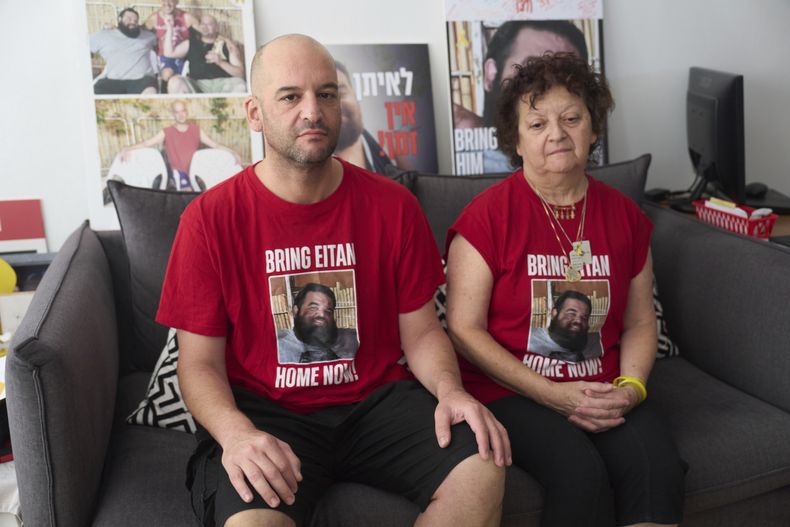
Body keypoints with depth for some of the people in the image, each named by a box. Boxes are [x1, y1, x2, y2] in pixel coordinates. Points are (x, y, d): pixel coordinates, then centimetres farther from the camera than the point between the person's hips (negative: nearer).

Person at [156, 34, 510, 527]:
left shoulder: (393, 206, 1)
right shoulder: (210, 219, -5)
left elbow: (421, 330, 7)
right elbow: (200, 362, -3)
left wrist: (450, 390, -14)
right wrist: (235, 432, -23)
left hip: (375, 400, 3)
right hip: (263, 413, -3)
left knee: (484, 469, -21)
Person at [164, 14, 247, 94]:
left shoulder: (227, 44, 13)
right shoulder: (191, 43, 21)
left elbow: (240, 73, 5)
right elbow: (169, 53, 10)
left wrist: (220, 62, -11)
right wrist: (170, 27, 11)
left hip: (222, 84, -1)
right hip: (197, 85, 1)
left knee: (240, 85, -33)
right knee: (175, 81, -28)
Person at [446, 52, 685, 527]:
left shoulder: (625, 216, 9)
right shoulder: (487, 216, -6)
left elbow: (640, 322, 15)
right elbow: (465, 330, -9)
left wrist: (630, 388, -5)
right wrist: (551, 395, -14)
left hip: (603, 391, 4)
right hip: (511, 389, -3)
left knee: (658, 468, -24)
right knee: (581, 473, -29)